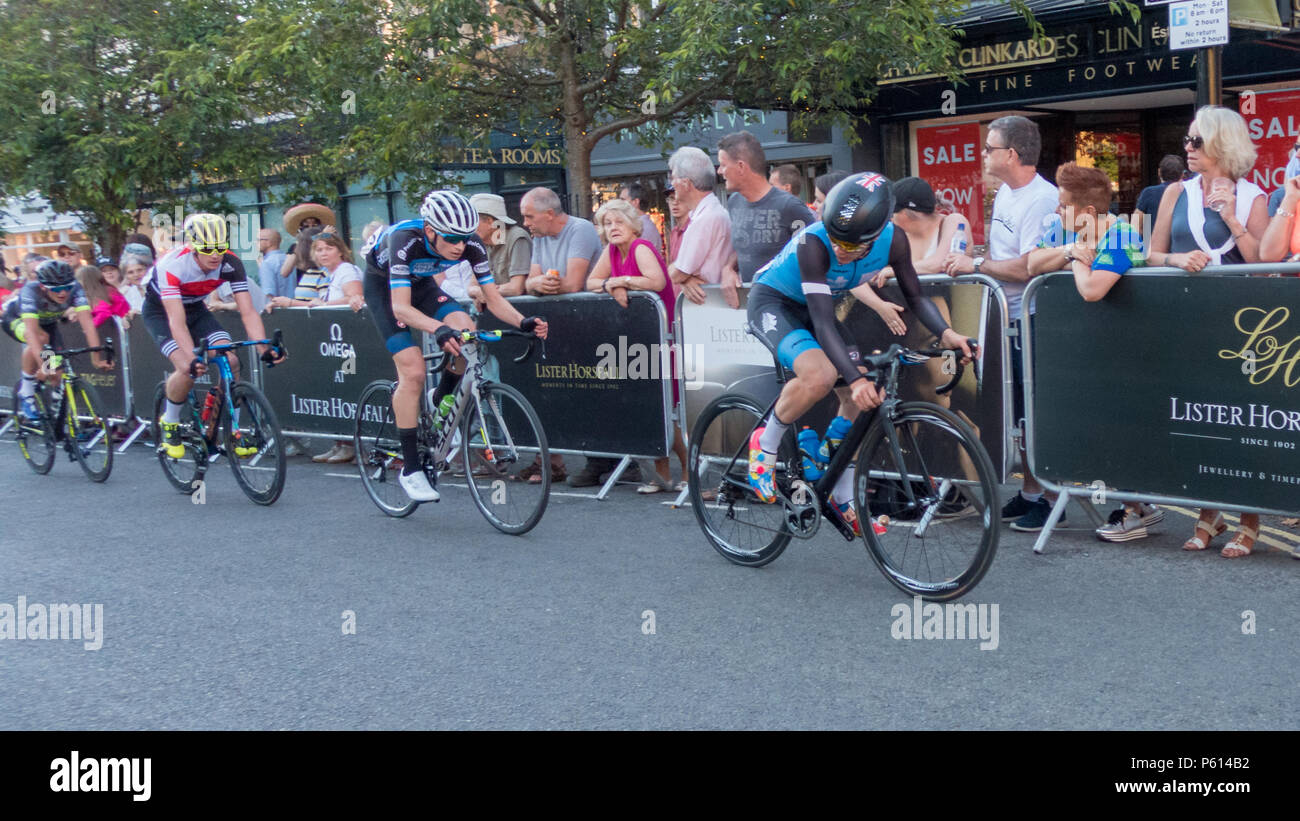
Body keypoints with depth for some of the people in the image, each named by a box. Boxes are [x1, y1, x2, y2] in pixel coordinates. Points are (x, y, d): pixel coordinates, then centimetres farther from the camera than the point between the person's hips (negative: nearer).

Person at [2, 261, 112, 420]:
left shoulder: (75, 289, -32)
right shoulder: (31, 291, -40)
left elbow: (87, 322, -39)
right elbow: (31, 330, -49)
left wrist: (96, 356, -48)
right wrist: (42, 364, -58)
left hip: (47, 322, 4)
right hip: (15, 319, -4)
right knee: (41, 338, -37)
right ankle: (26, 394, -19)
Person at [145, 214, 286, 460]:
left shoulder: (231, 264, -25)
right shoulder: (172, 265, -36)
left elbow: (248, 312, -28)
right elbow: (177, 320, -42)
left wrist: (264, 348, -42)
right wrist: (192, 359, -55)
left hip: (195, 307, 4)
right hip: (160, 310, -4)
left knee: (230, 361, -16)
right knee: (188, 369, -25)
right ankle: (169, 423, 3)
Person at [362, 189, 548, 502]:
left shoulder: (471, 245, -26)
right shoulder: (405, 241, -38)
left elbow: (494, 299, -22)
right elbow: (400, 306, -43)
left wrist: (523, 322, -42)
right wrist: (439, 329, -60)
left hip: (420, 282, 4)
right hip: (383, 286, -4)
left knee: (466, 332, -24)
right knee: (413, 371, -19)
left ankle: (440, 407, 3)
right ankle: (410, 469, -8)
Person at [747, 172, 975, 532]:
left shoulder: (893, 240, -20)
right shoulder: (813, 243, -35)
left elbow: (915, 295, -7)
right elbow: (823, 321, -38)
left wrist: (945, 332, -25)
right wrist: (855, 378, -47)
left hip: (810, 308, 6)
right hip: (773, 302, -6)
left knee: (860, 398, -3)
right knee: (820, 375, -33)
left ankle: (843, 498, 13)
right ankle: (764, 443, -7)